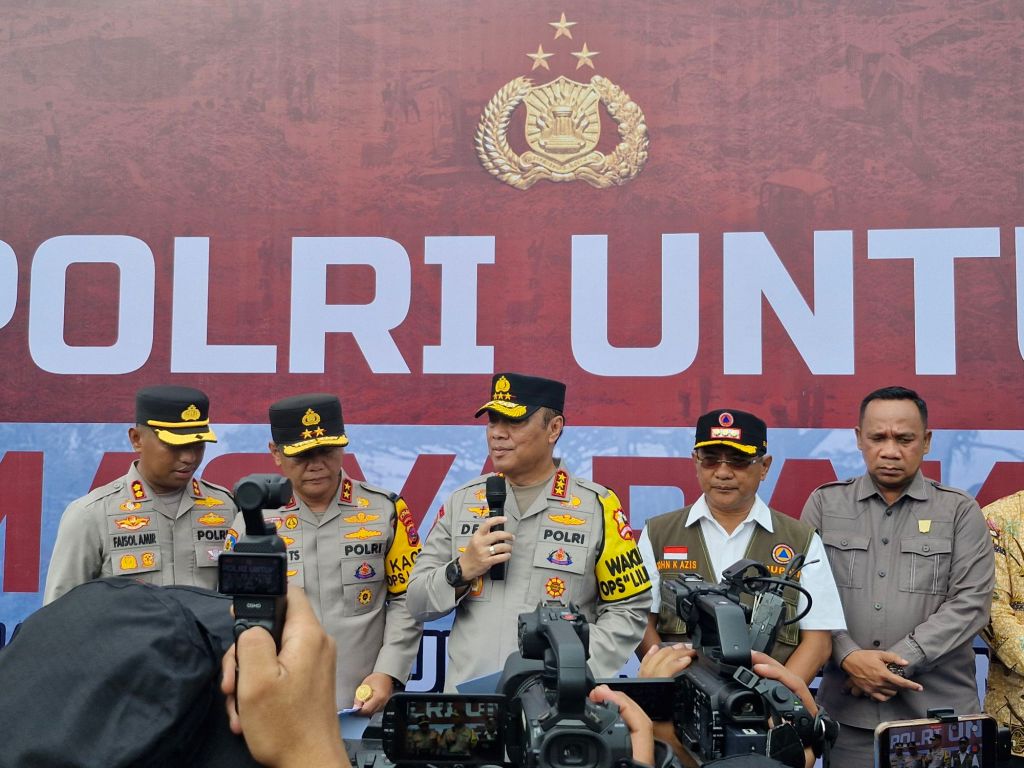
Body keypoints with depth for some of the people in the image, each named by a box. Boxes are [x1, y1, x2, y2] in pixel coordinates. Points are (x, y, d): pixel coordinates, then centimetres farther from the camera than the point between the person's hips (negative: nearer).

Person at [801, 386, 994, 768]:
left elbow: (969, 603, -6)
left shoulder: (960, 511, 2)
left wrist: (897, 662, -13)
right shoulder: (824, 504, 5)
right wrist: (849, 657, -13)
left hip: (939, 710, 0)